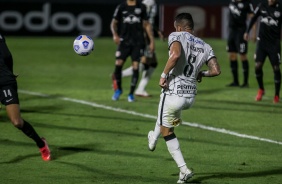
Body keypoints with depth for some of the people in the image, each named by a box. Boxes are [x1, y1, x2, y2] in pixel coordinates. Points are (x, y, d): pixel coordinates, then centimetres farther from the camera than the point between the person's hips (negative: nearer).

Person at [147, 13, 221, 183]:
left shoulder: (176, 36, -6)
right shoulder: (205, 46, 9)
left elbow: (175, 54, -27)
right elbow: (216, 70, 0)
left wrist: (164, 75, -17)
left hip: (174, 94, -6)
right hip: (191, 96, 6)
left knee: (167, 130, 13)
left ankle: (184, 169, 6)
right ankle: (153, 140, 54)